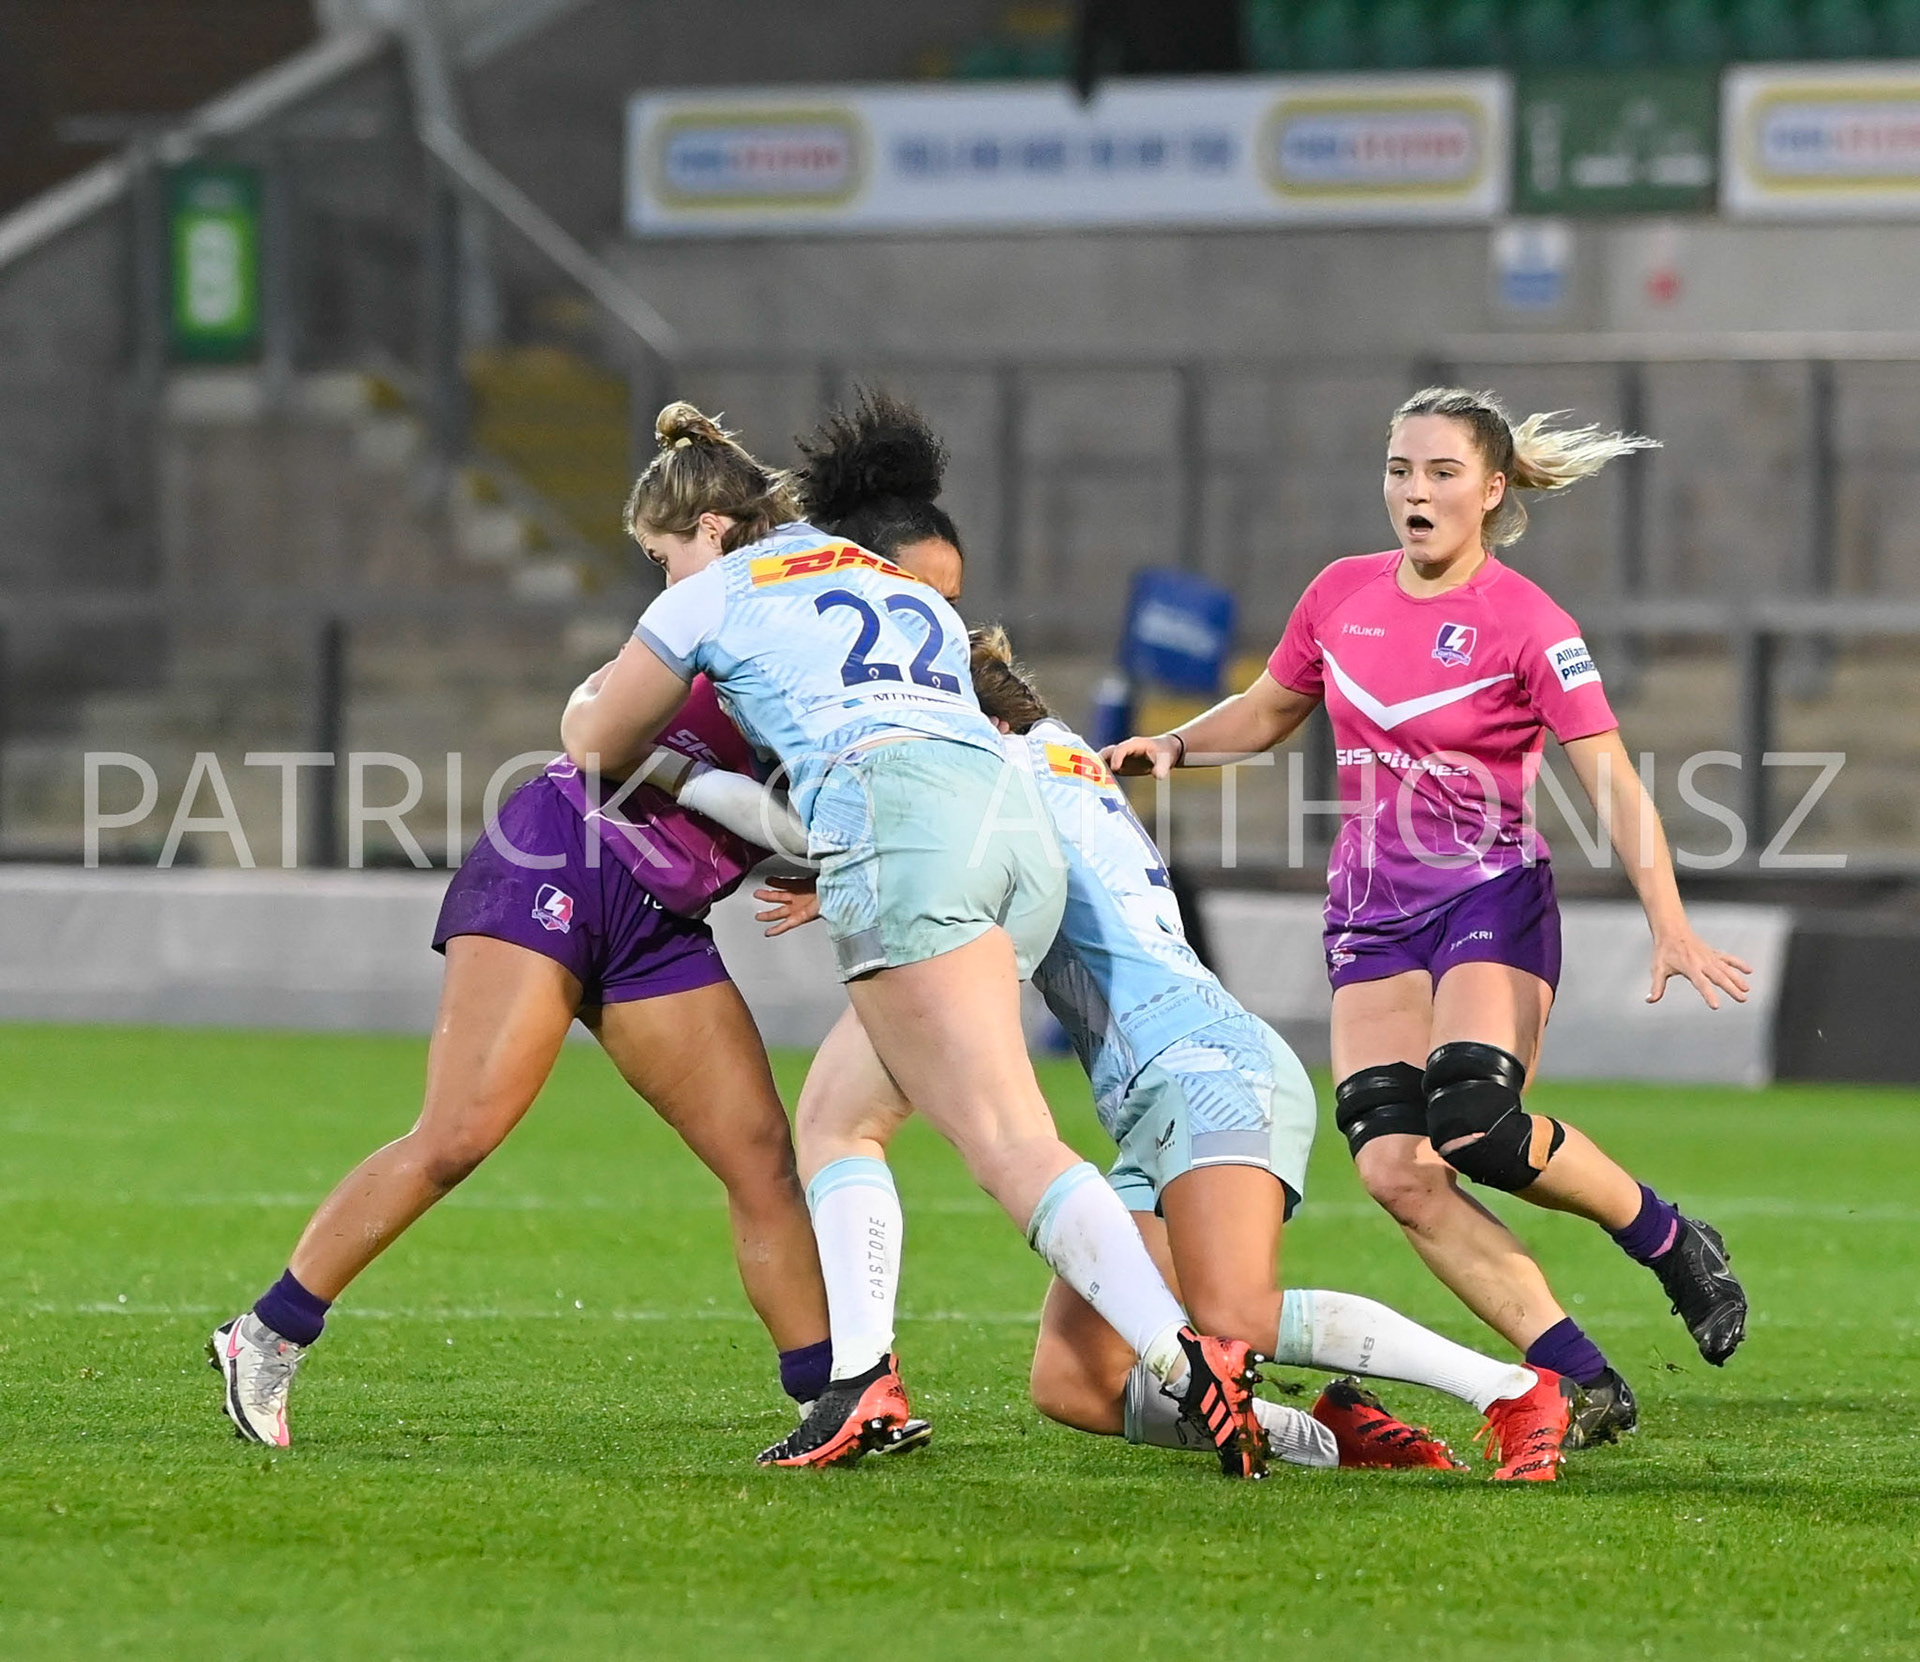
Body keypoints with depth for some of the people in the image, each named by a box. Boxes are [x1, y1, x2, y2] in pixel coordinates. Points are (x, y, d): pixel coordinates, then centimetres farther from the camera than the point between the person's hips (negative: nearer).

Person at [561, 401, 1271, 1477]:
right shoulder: (910, 589, 35)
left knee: (1013, 1146, -15)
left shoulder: (719, 593, 18)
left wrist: (591, 699, 51)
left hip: (897, 816, -7)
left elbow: (596, 746, 28)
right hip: (1019, 832, 8)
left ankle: (1194, 1358, -32)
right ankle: (859, 1384, 4)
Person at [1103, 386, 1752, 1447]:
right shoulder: (1342, 596, 7)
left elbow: (1612, 783, -13)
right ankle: (1583, 1383, -11)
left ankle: (1670, 1242, -1)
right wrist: (1168, 748, 6)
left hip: (1492, 899, -5)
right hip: (1372, 913, 5)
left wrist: (1669, 924, -23)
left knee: (1473, 1127, -27)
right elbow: (1266, 713, 24)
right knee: (1395, 1169, -14)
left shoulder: (1524, 624, -9)